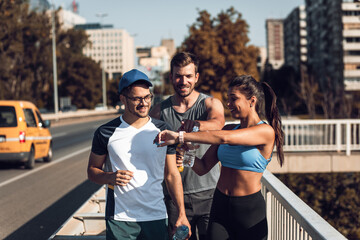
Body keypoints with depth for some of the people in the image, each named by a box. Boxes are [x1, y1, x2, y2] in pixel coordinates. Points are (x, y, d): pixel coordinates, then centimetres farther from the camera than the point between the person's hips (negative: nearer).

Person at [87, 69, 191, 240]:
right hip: (119, 219, -1)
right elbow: (92, 170, 6)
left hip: (156, 218, 1)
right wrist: (111, 177, -16)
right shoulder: (106, 133, -2)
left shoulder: (163, 131, 4)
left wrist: (182, 214, 0)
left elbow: (172, 175, 6)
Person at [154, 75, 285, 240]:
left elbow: (224, 138, -27)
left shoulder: (266, 131, -11)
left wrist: (180, 136, -28)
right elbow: (203, 168, 9)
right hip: (220, 206, 5)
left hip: (249, 209, -5)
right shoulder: (229, 129, 10)